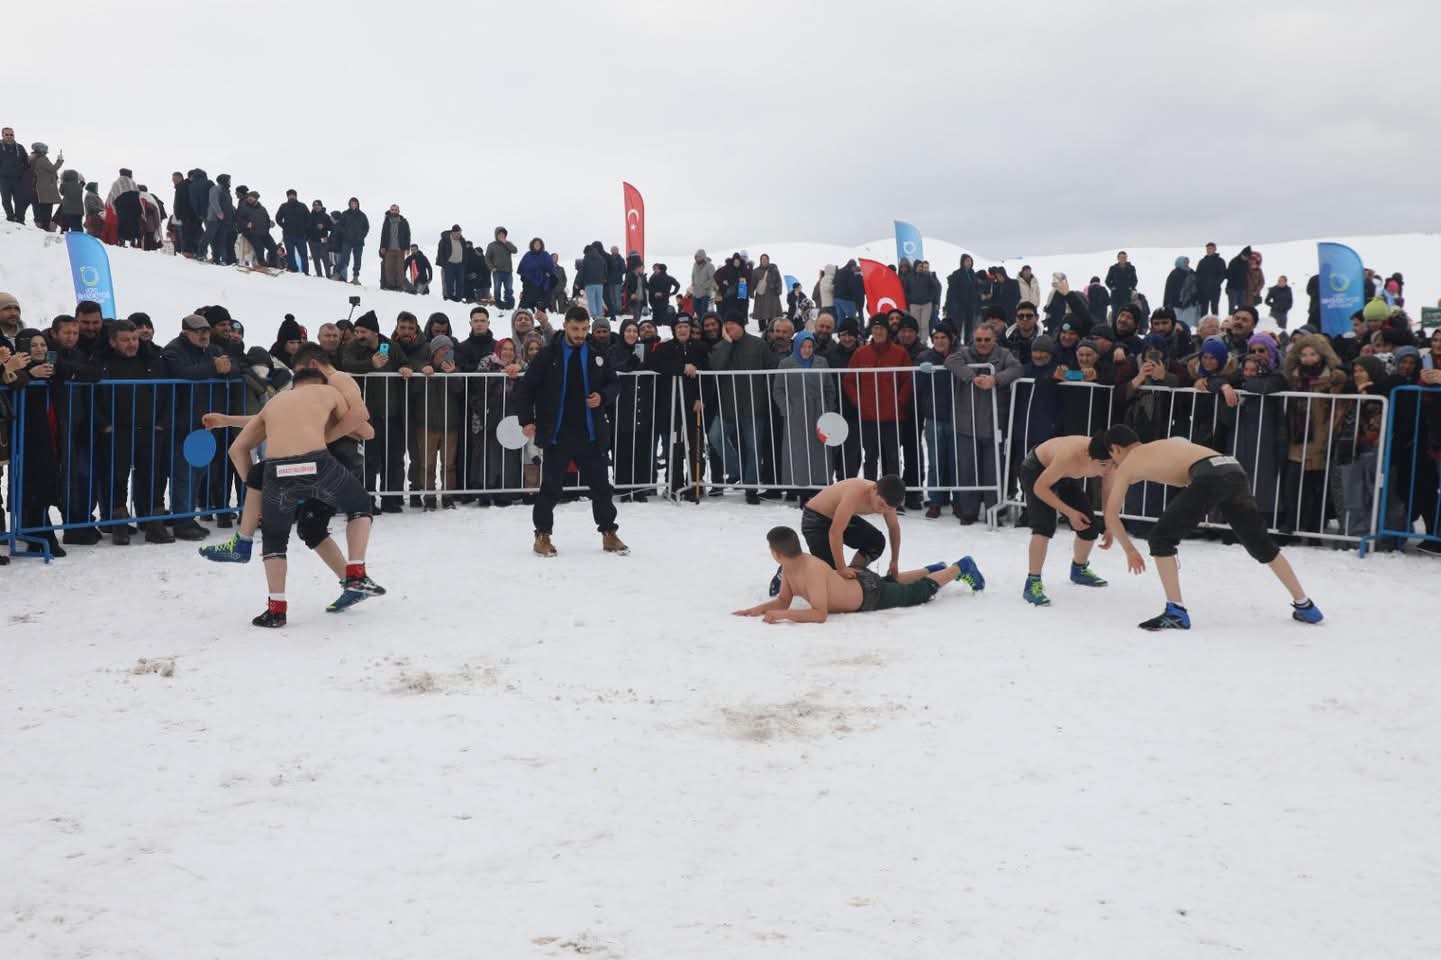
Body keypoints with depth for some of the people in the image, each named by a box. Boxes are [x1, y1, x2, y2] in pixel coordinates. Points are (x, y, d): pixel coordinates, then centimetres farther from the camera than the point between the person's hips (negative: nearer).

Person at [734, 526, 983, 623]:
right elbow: (783, 600, -3)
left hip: (872, 595, -7)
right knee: (890, 580, 39)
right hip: (857, 582, 7)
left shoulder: (812, 571, -41)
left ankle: (960, 567, 35)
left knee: (920, 592, 16)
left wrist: (782, 615, -49)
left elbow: (820, 614, -46)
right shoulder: (789, 568, -14)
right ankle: (933, 569, 60)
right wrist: (759, 608, -21)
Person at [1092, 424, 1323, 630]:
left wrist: (1130, 550, 34)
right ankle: (1304, 605, 32)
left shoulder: (1126, 466, 20)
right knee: (1263, 545, 22)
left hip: (1210, 476, -7)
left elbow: (1111, 515, 24)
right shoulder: (1170, 442, 37)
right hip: (1234, 470, 7)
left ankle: (1175, 611, 0)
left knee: (1161, 538, 6)